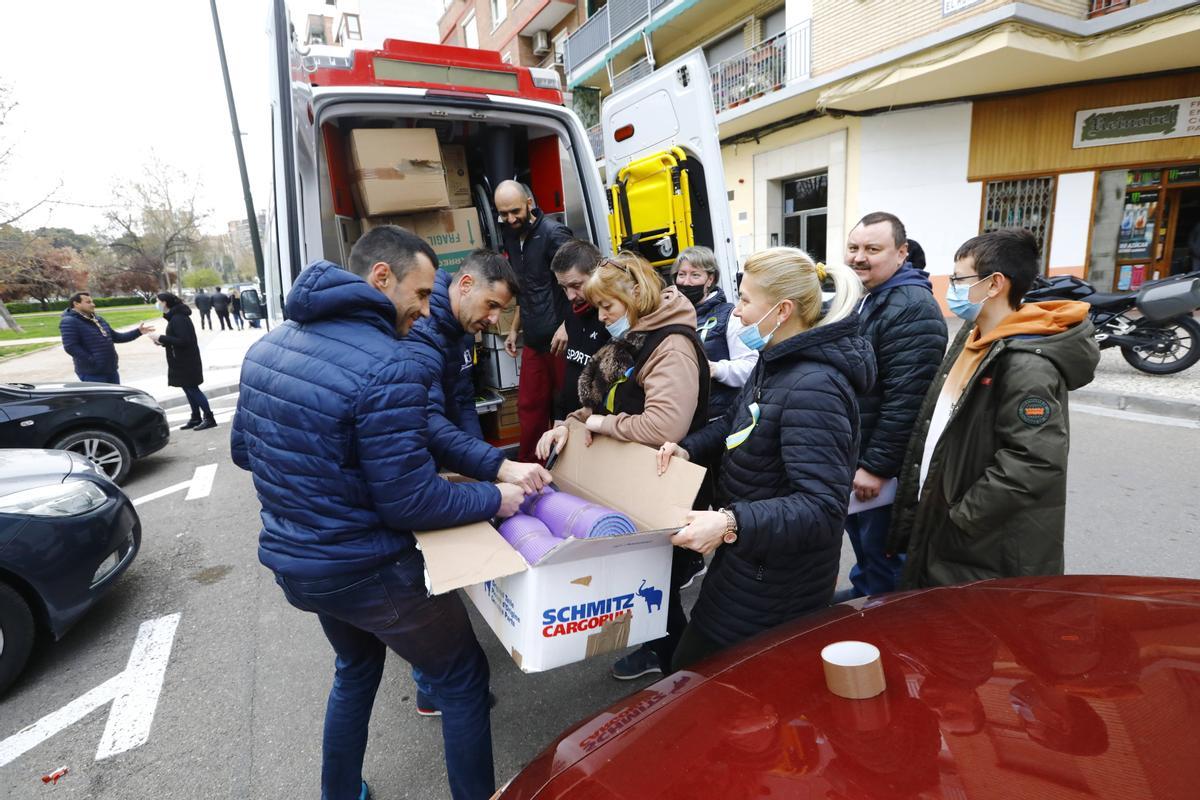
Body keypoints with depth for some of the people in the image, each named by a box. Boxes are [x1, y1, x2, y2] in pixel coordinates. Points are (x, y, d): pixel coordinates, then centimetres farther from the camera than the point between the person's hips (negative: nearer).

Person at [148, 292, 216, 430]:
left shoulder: (178, 318, -19)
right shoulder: (175, 316, 13)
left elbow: (184, 341, -25)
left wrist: (161, 338, -20)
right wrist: (163, 341, 5)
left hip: (187, 362, -10)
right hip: (183, 361, 10)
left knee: (192, 389, -6)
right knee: (189, 389, 13)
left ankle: (209, 418, -3)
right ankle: (196, 418, 20)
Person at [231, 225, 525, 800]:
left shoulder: (267, 347, 1)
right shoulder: (389, 365, -26)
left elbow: (242, 450, 12)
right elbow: (410, 503, -24)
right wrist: (495, 499, -11)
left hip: (290, 560, 8)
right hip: (366, 572, -8)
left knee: (356, 669, 33)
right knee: (463, 678, 14)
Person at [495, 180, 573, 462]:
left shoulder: (553, 233, -9)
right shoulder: (511, 237, 13)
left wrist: (567, 326, -21)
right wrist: (514, 329, 20)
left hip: (560, 339, -7)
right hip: (534, 341, 7)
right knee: (529, 407, 11)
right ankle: (528, 465, 24)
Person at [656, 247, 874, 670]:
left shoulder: (813, 389, -28)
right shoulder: (776, 362, 5)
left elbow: (822, 508, -31)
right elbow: (737, 421, 19)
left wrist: (732, 523, -40)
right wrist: (689, 448, 2)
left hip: (776, 585, -9)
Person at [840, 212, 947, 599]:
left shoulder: (913, 309, -21)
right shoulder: (856, 297, 10)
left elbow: (905, 401, -26)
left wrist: (877, 465, -23)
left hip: (882, 463, -9)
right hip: (849, 451, 9)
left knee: (880, 548, 8)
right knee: (858, 533, 25)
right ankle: (861, 594, 45)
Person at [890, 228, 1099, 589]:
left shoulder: (1027, 365, -23)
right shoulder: (973, 338, 7)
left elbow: (1033, 464, -27)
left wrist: (962, 518, -20)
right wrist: (924, 506, 12)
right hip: (940, 522, 9)